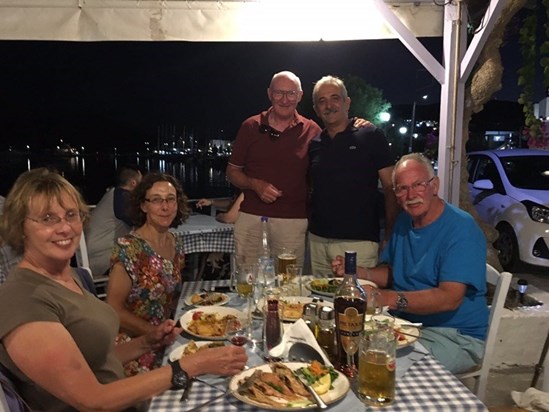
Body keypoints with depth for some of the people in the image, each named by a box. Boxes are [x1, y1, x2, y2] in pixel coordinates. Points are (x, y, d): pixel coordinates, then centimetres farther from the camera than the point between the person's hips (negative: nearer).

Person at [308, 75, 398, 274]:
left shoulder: (371, 136, -2)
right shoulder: (313, 143, 10)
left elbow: (390, 189, -4)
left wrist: (390, 237, -9)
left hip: (359, 242, -4)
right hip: (317, 240, 4)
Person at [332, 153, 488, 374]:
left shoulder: (461, 228, -16)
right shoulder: (403, 221, 10)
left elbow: (450, 298, -26)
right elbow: (391, 273, 15)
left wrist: (391, 299, -36)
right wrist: (357, 272, -5)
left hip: (457, 336, -7)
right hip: (406, 322, 7)